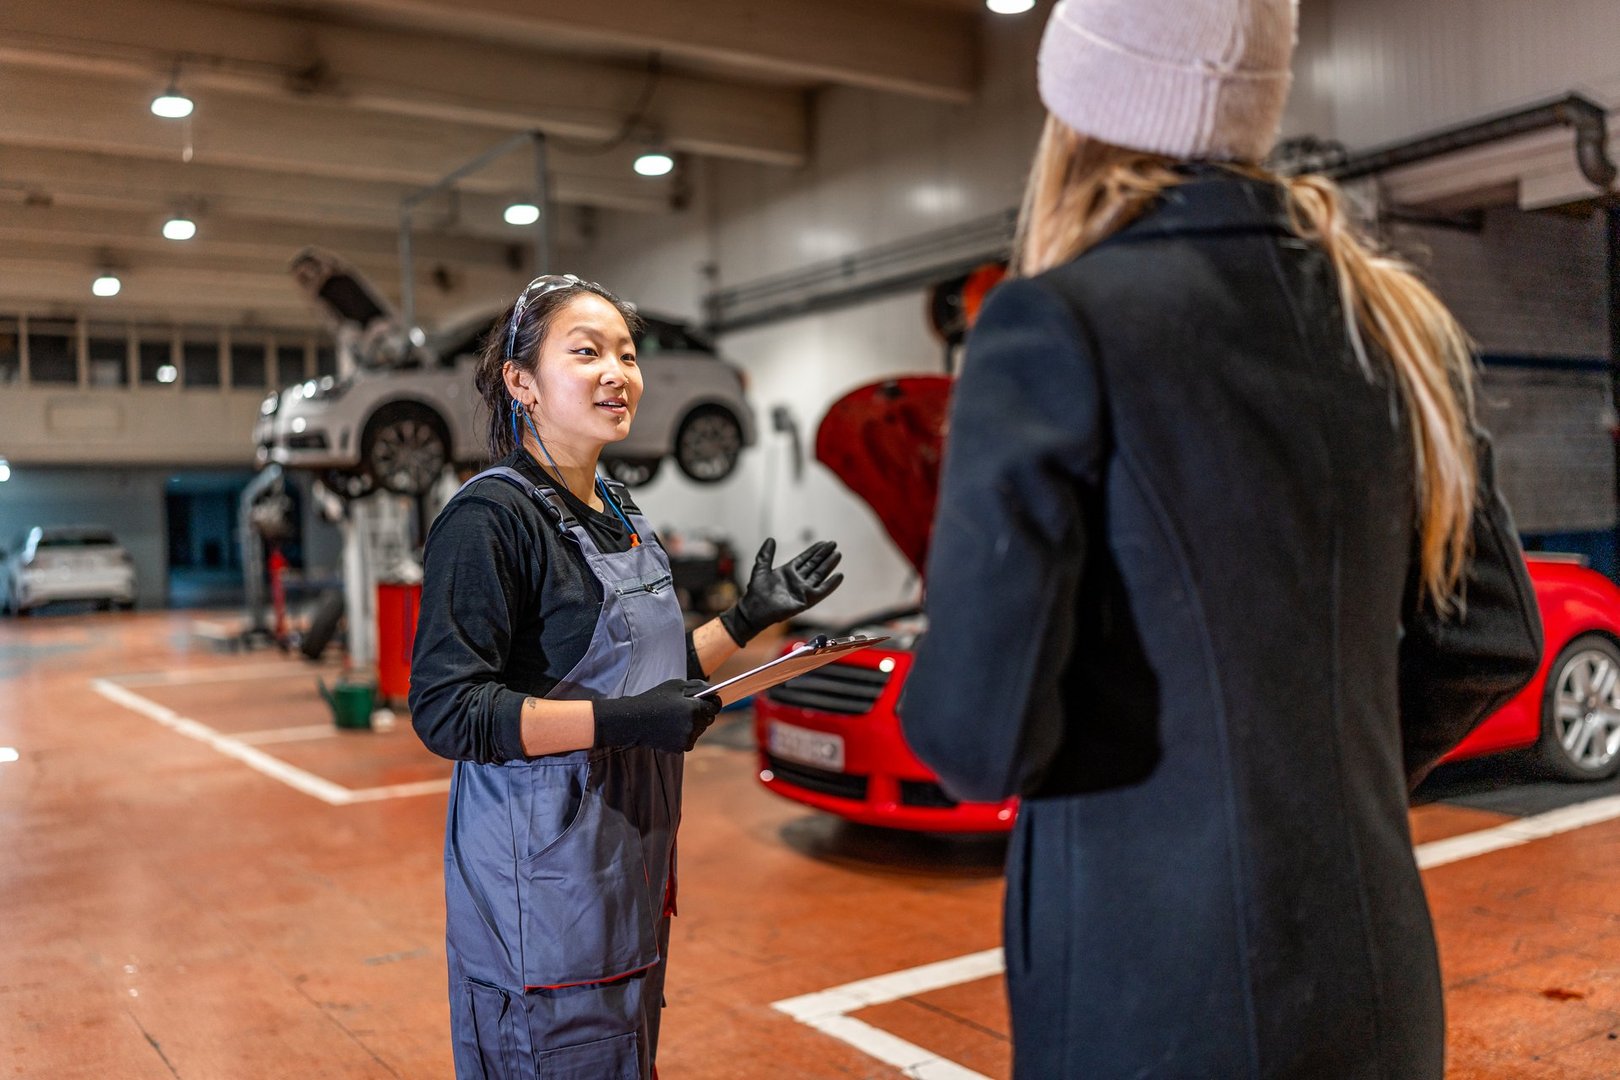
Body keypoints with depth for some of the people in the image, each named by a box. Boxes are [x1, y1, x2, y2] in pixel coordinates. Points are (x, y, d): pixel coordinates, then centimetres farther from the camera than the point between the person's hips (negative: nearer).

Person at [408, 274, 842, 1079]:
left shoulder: (621, 515, 13)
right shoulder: (490, 516, -15)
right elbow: (446, 710, -21)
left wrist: (747, 619, 10)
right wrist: (618, 721, -28)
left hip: (629, 856, 9)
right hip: (542, 868, -9)